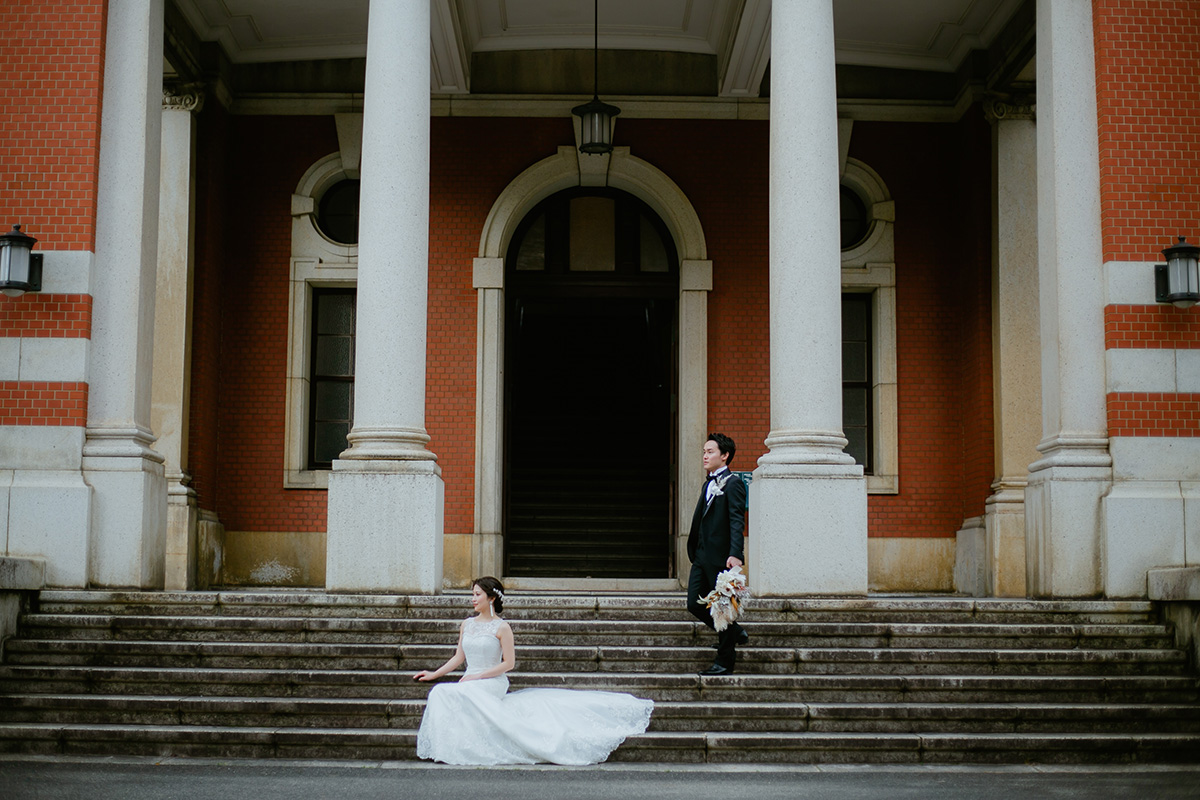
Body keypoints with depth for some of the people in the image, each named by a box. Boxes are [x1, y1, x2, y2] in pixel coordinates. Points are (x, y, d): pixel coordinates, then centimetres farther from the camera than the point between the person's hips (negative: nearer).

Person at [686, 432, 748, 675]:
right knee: (694, 604, 7)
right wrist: (693, 551, 16)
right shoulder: (708, 485, 19)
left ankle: (724, 662, 9)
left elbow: (737, 522, -17)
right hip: (702, 556, 8)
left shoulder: (733, 484, -8)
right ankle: (735, 633, 27)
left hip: (721, 557, -8)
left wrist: (735, 554, -27)